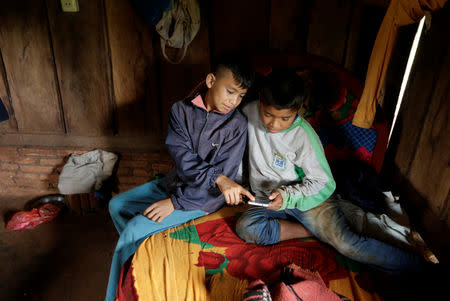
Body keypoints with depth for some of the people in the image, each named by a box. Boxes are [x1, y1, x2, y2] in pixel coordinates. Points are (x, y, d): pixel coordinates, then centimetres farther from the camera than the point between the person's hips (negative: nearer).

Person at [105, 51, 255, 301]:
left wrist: (175, 202, -19)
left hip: (204, 197, -6)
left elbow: (225, 176, -18)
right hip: (175, 181, 6)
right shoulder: (182, 109, -5)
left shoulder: (237, 125, -15)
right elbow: (181, 155, -16)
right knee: (117, 205, 8)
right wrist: (218, 178, -31)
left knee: (133, 231, -14)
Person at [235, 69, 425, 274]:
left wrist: (286, 197, -27)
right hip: (267, 200, 4)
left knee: (345, 242, -22)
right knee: (245, 226, -25)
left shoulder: (303, 136, -19)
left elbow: (323, 182, -13)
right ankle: (314, 230, -13)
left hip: (308, 196, -4)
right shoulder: (249, 112, -9)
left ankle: (414, 265, -4)